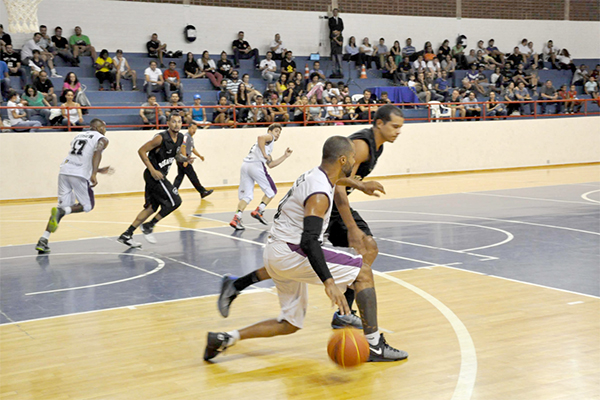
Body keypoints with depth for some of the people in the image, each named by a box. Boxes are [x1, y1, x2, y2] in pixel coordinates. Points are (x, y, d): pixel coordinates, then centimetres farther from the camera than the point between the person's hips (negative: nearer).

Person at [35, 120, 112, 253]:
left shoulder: (78, 136, 29)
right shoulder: (102, 139, 9)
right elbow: (97, 152, -15)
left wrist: (99, 170, 44)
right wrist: (94, 174, -24)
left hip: (64, 171, 6)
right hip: (80, 175, -6)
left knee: (63, 206, 12)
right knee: (87, 206, 12)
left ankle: (43, 241, 0)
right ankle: (60, 212, -16)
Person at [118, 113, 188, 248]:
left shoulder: (180, 138, 7)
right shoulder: (161, 138, -18)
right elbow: (141, 151, -16)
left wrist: (185, 159, 0)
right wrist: (153, 170, -21)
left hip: (158, 175, 9)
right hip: (154, 175, -9)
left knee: (152, 207, 11)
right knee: (175, 201, -11)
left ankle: (126, 235, 14)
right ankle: (148, 226, 0)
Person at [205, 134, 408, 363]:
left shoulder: (313, 176, 9)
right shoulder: (319, 195, -21)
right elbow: (309, 241, -32)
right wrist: (329, 282, -40)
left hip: (277, 254, 10)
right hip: (290, 253, -10)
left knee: (290, 324, 17)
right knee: (363, 271, -5)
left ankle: (226, 338, 9)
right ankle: (374, 345, -4)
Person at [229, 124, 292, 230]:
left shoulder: (267, 145, 35)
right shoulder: (269, 137, 10)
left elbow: (270, 164, 32)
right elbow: (260, 137, -14)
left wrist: (285, 156, 33)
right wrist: (265, 154, -11)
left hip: (245, 165, 8)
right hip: (256, 164, -8)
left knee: (247, 195, 6)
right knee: (271, 191, 8)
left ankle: (236, 218, -10)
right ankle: (258, 211, -3)